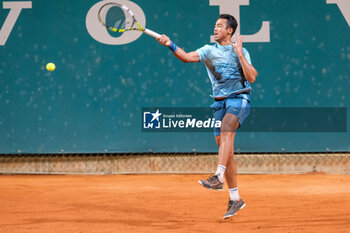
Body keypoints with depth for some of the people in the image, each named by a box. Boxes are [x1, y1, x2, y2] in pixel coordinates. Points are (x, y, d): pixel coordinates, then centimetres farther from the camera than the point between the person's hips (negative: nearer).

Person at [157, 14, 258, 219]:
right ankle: (235, 199, 11)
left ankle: (218, 177, -45)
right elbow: (187, 57, -7)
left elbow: (252, 77, -8)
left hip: (239, 99, -4)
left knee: (226, 129, -33)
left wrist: (239, 53, -11)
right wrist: (170, 45, -23)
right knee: (225, 151, 3)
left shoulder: (241, 52, 3)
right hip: (220, 102, 4)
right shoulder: (209, 50, 10)